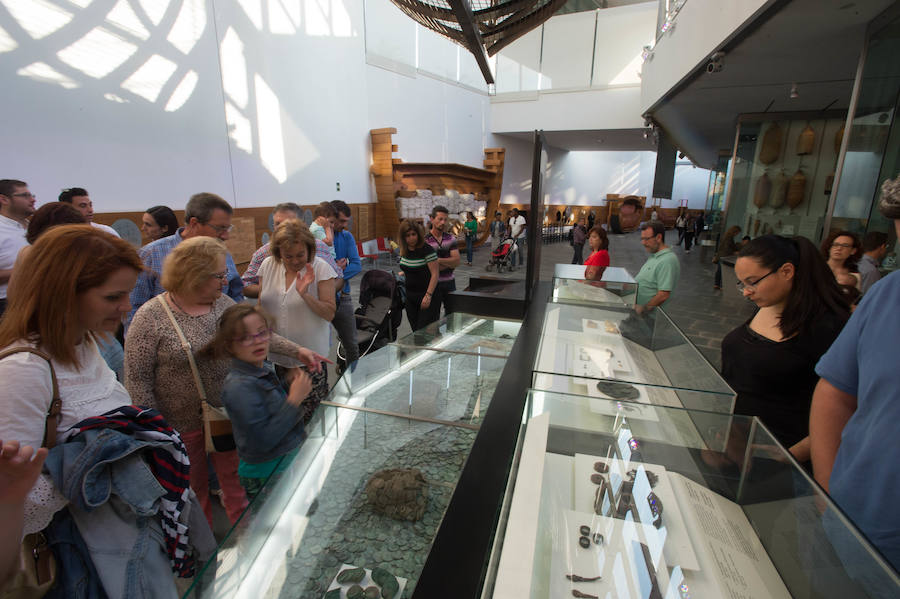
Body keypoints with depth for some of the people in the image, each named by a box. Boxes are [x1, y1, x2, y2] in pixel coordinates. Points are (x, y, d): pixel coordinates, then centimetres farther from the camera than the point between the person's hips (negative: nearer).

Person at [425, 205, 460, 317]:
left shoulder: (451, 238, 3)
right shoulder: (425, 240, -12)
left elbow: (457, 261, -8)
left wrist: (439, 260, -19)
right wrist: (449, 263, -13)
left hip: (449, 282, 4)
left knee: (452, 314, 17)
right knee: (434, 317, 10)